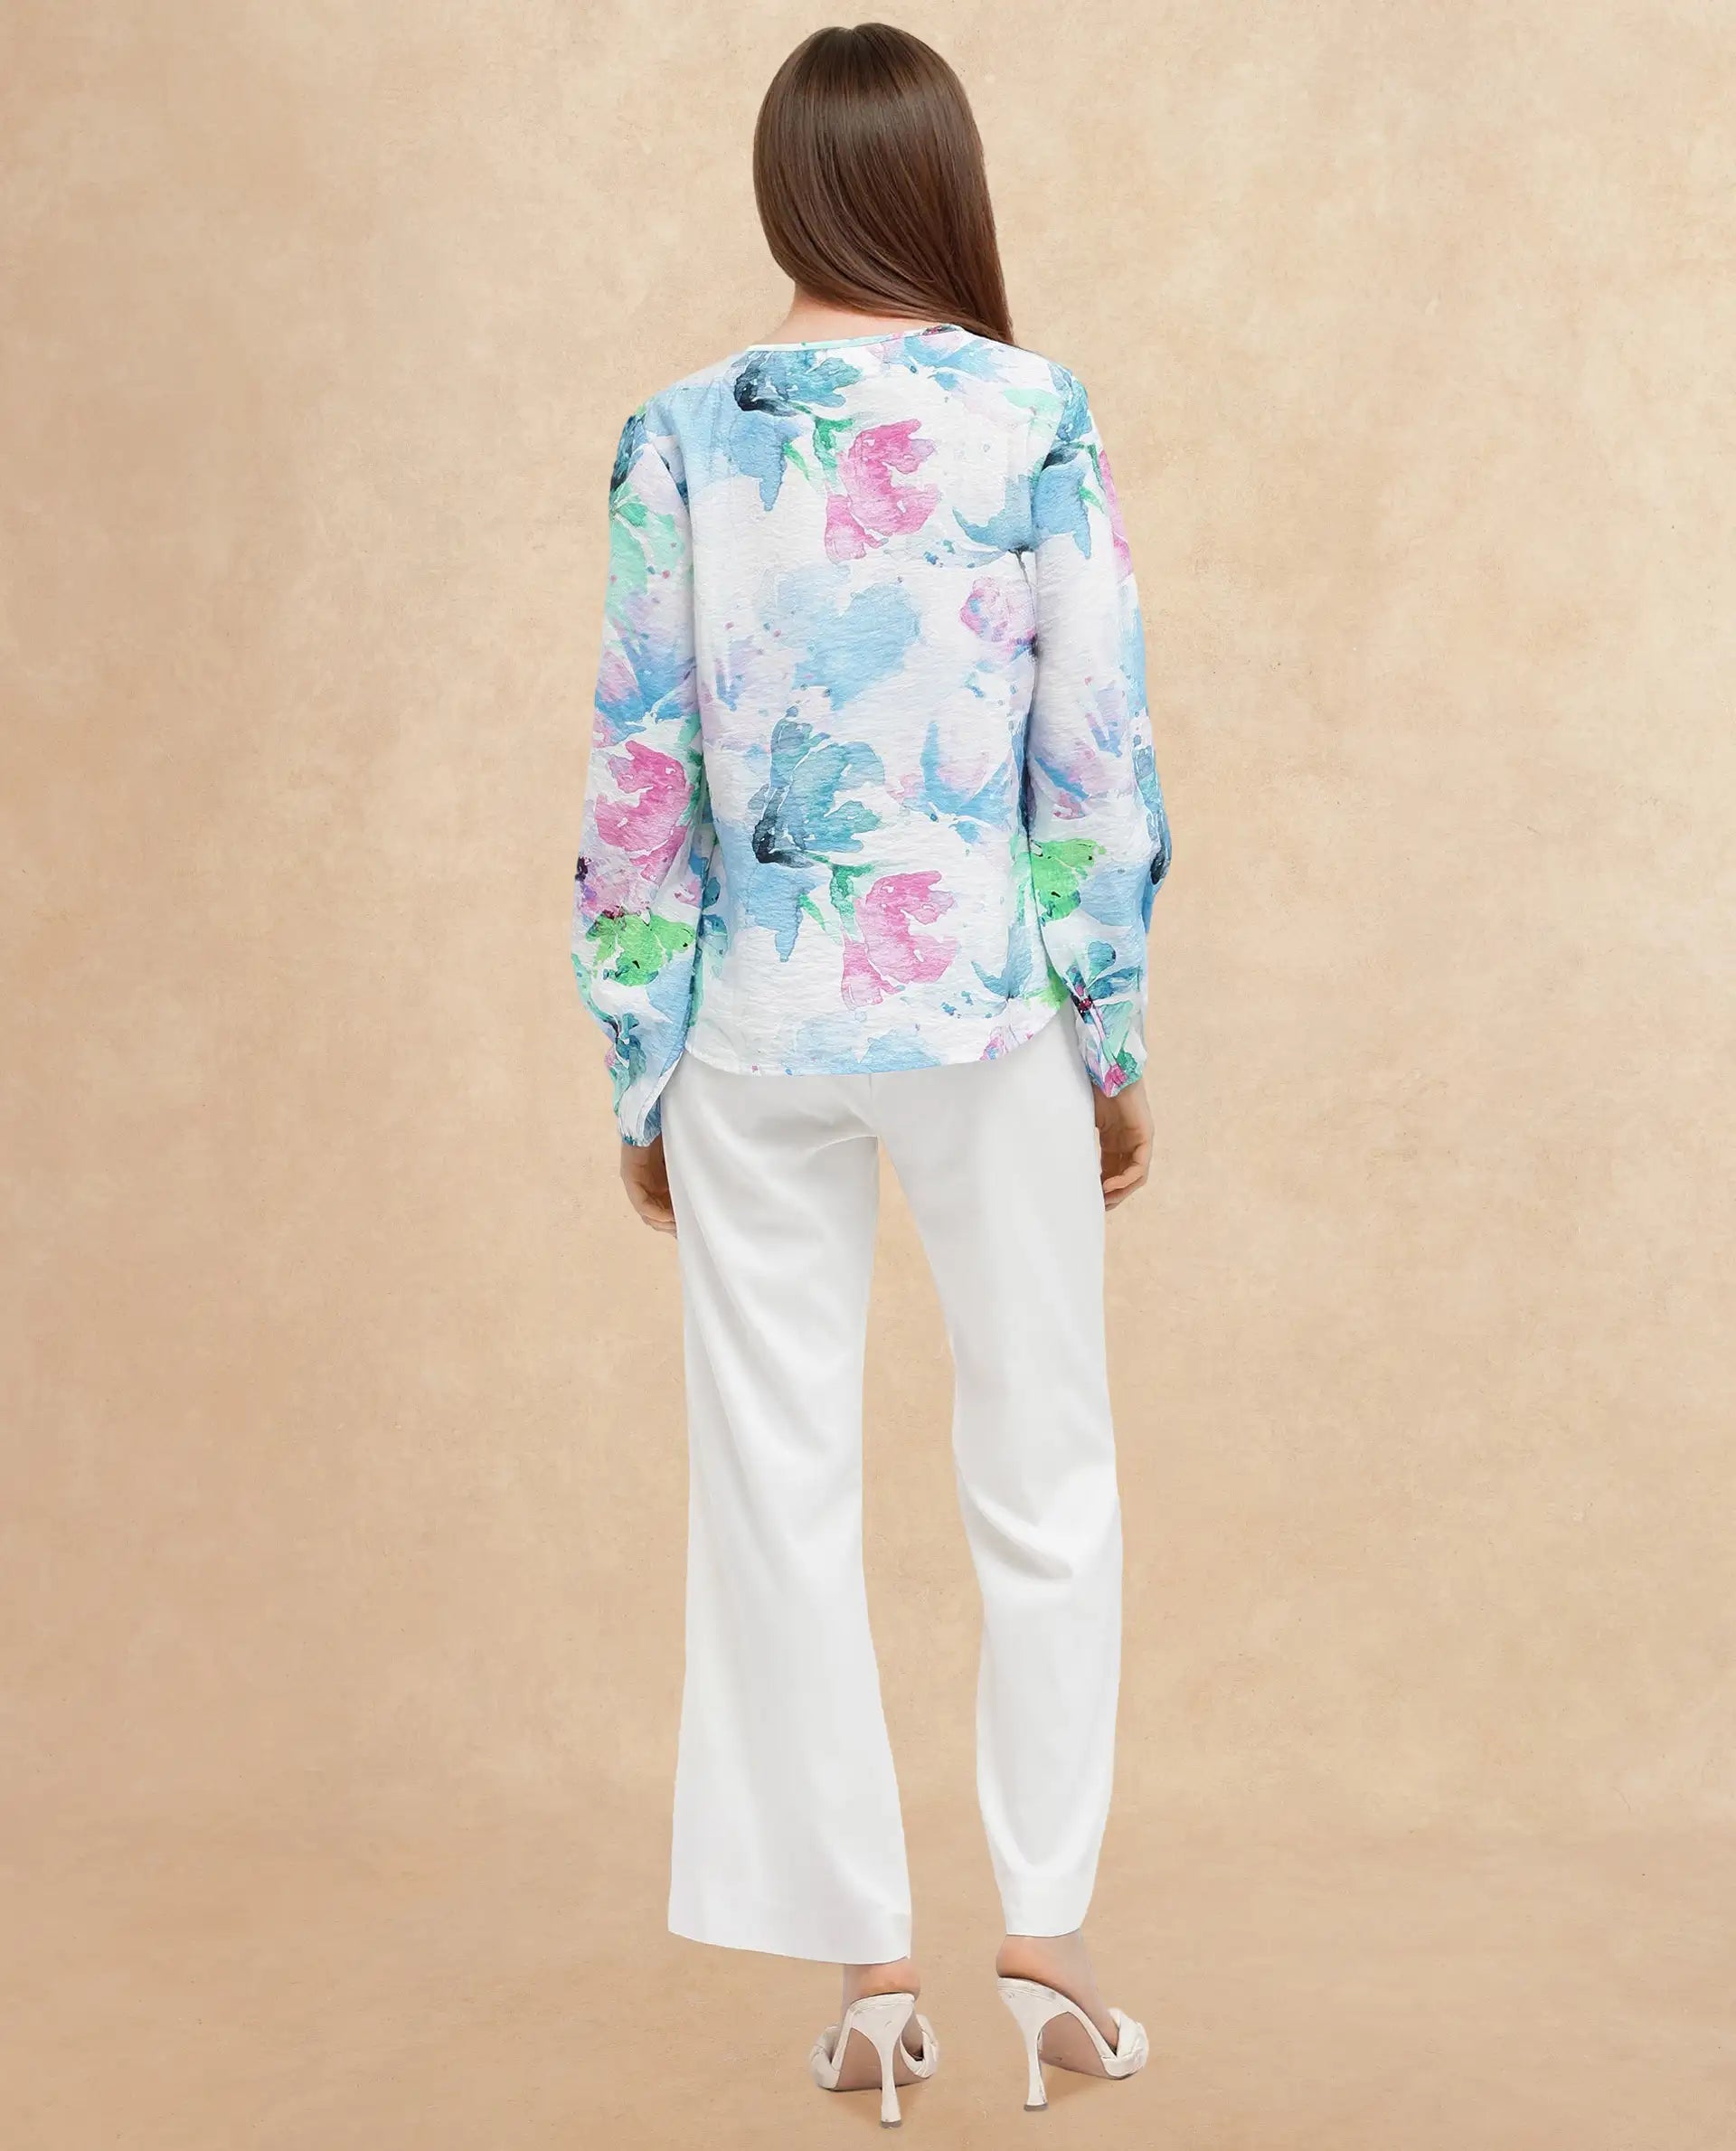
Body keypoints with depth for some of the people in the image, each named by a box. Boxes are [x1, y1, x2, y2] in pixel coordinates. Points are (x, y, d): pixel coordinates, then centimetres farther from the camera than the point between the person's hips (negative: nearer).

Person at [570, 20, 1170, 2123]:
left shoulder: (679, 436, -2)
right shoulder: (1036, 418, -5)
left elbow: (638, 782, -2)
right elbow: (1101, 761, -5)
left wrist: (641, 1071, 7)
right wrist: (1115, 1045, 5)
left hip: (757, 1028, 1)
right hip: (987, 1012, -1)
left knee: (781, 1496, 9)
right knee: (1047, 1479, 13)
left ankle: (868, 1970, 15)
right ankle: (1044, 1938, 16)